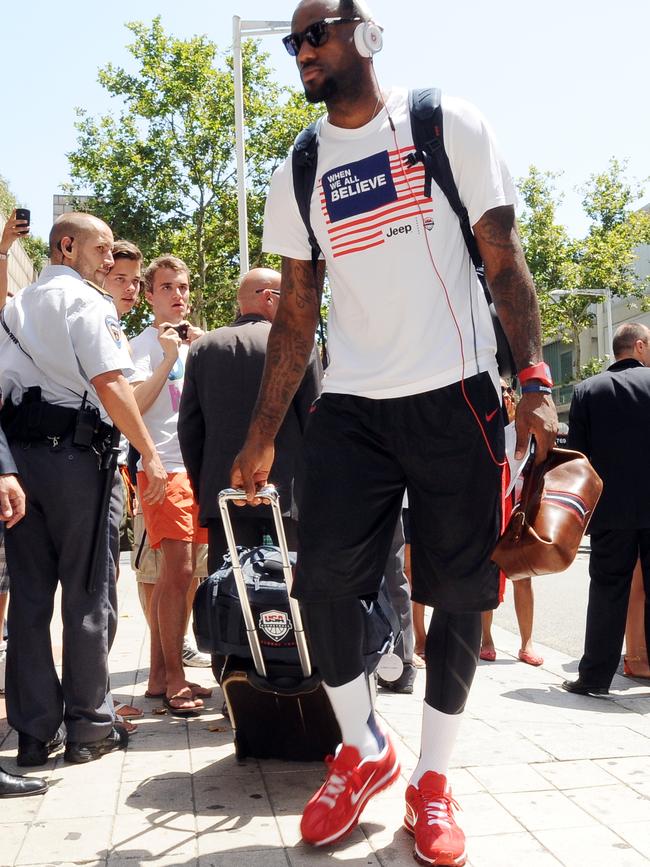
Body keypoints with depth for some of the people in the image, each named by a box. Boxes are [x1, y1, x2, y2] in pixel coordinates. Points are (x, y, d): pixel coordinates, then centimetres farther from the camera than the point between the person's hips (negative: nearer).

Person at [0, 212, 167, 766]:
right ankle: (89, 727, 9)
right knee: (86, 593, 2)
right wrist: (150, 453, -14)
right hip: (76, 451, -7)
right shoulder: (86, 300, -4)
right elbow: (109, 383, -15)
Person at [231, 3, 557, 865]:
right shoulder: (297, 176, 11)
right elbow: (296, 311, 13)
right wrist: (262, 434, 9)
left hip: (455, 396, -2)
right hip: (350, 407, 3)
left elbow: (505, 261, 0)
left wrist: (535, 381, -11)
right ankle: (364, 751, 18)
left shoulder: (448, 124, 2)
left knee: (459, 593, 2)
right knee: (321, 578, -6)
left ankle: (433, 780, 20)